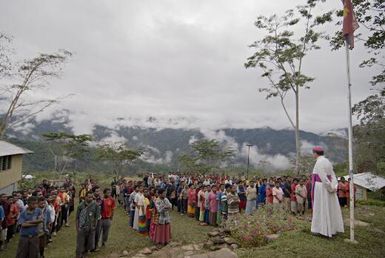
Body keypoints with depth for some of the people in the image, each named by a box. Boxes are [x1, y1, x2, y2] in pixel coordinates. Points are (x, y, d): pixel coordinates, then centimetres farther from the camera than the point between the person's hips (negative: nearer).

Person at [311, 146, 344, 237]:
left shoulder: (319, 162, -16)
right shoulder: (327, 161, 12)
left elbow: (323, 178, -21)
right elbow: (333, 176, 6)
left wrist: (331, 188, -12)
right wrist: (333, 187, -5)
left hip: (321, 188, -8)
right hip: (327, 188, 8)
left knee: (321, 208, 0)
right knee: (330, 208, 13)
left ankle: (321, 229, 8)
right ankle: (332, 228, 21)